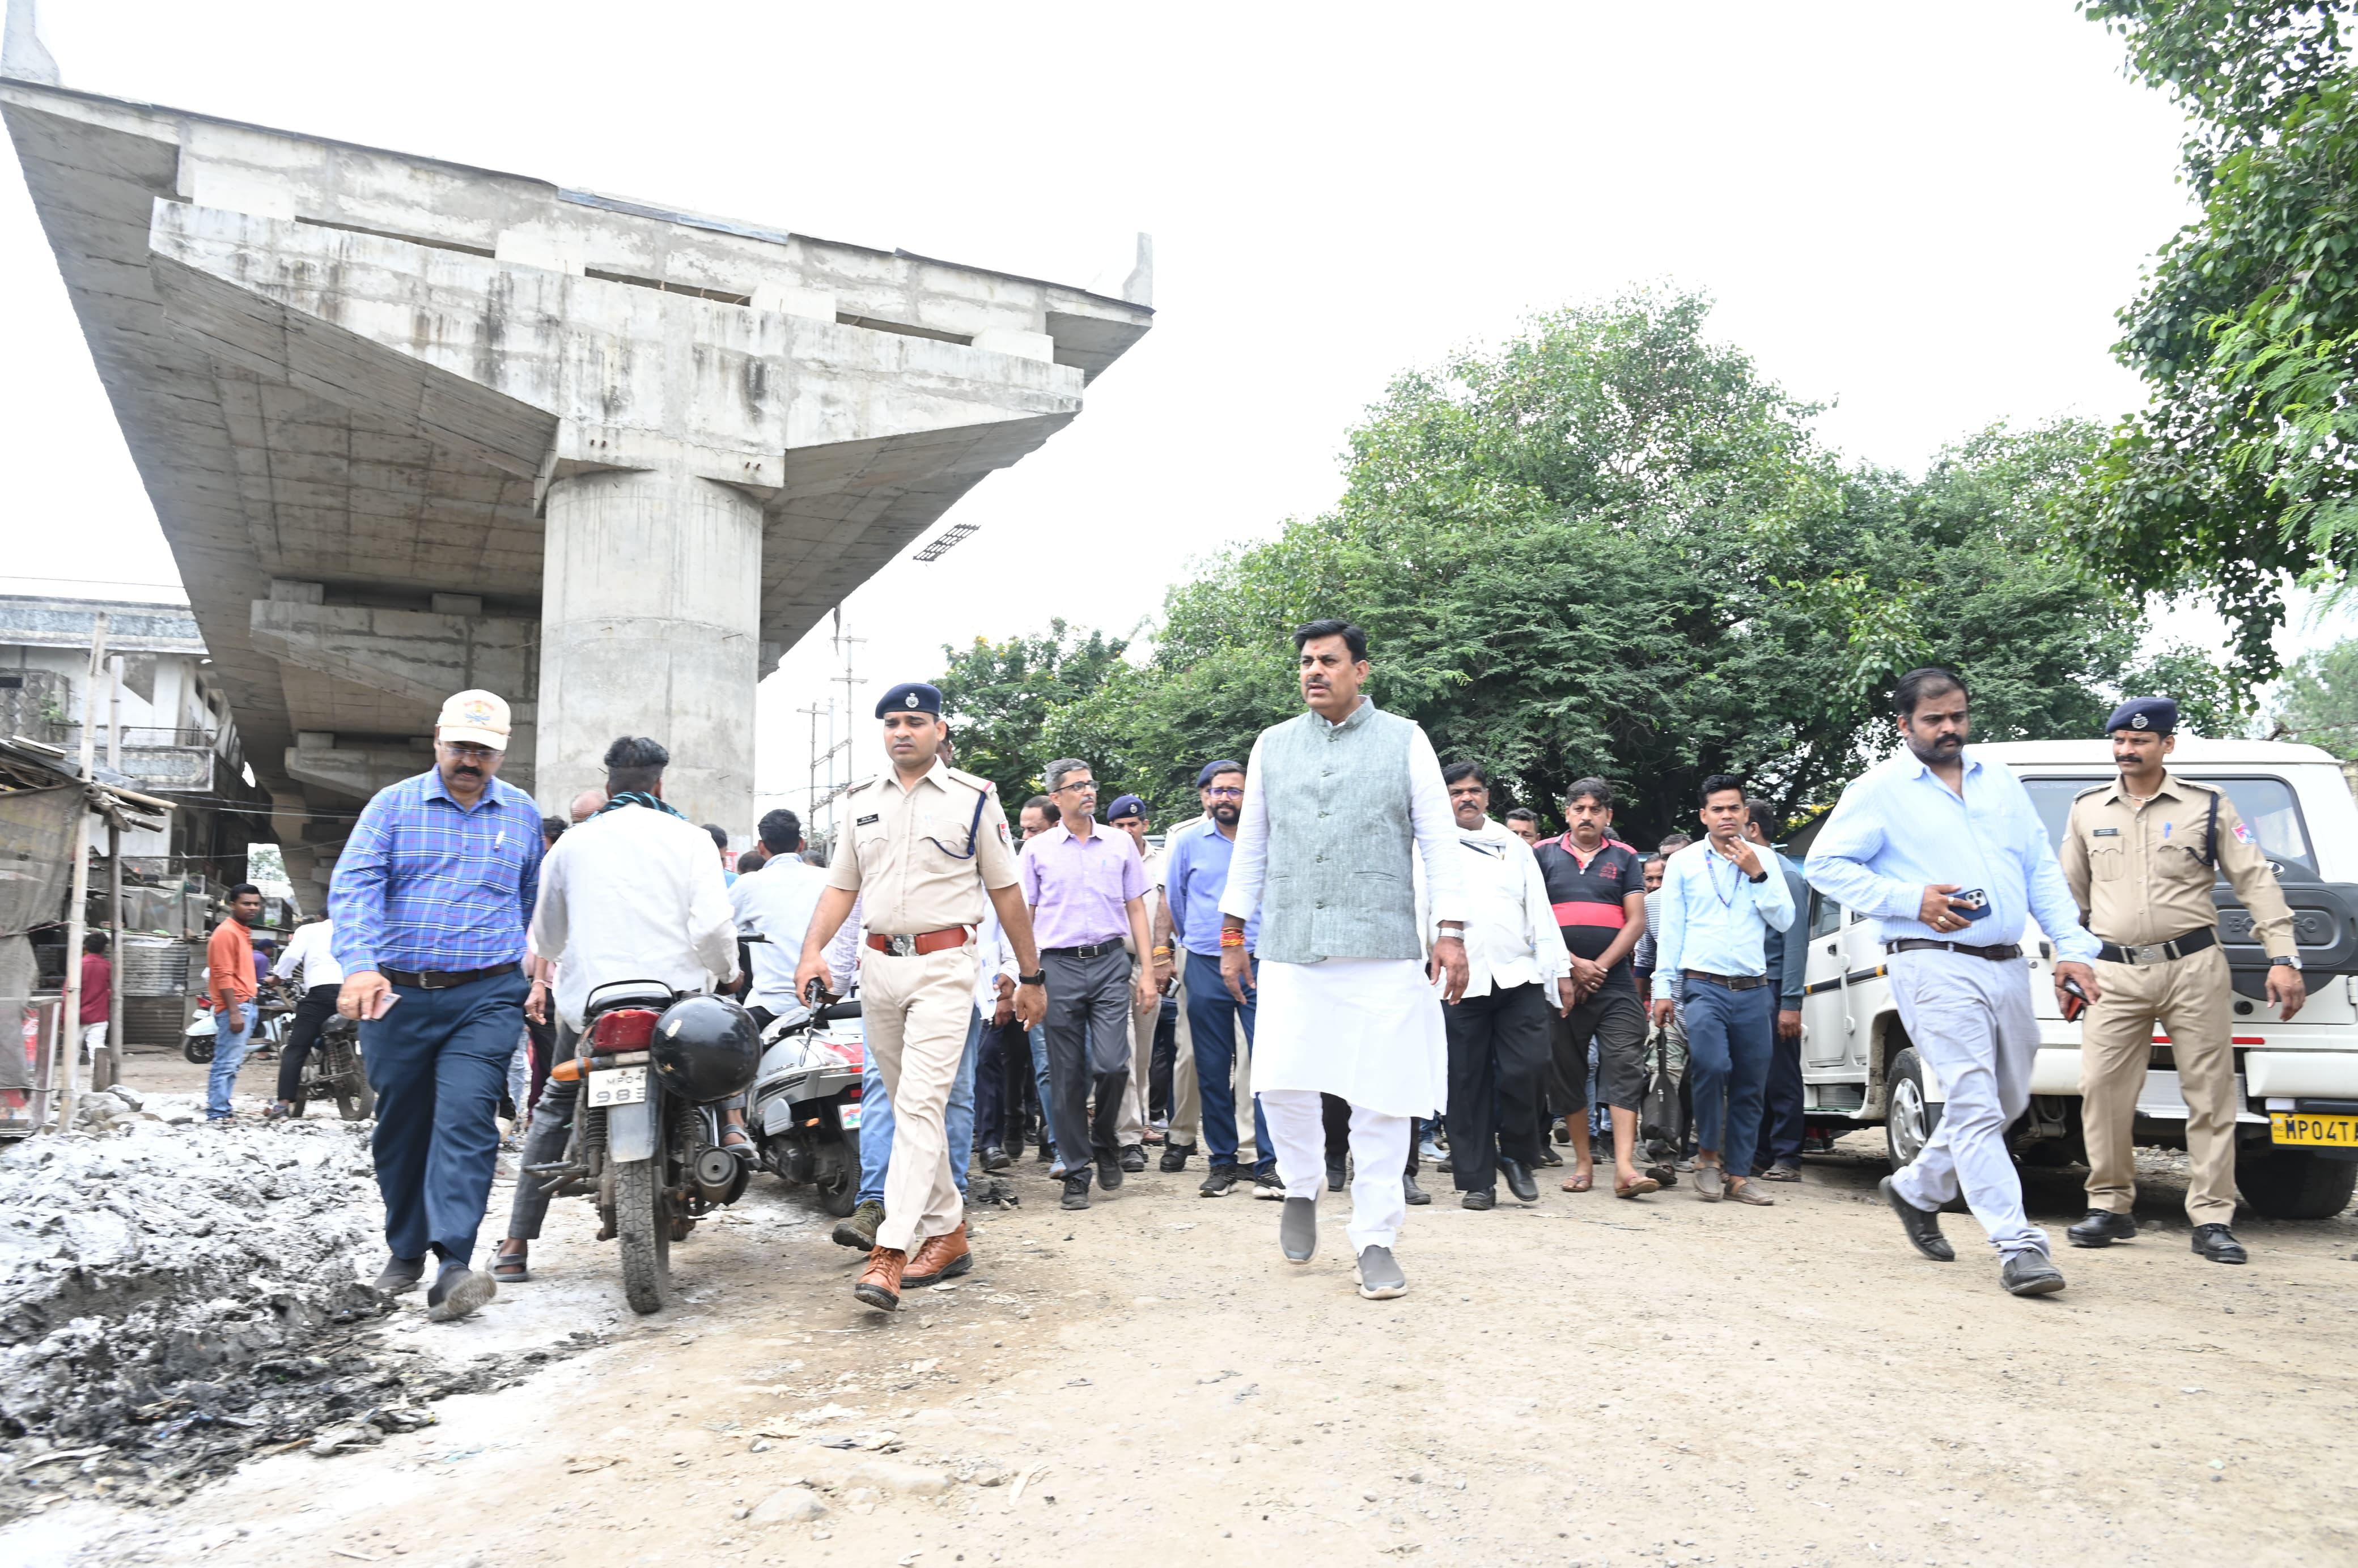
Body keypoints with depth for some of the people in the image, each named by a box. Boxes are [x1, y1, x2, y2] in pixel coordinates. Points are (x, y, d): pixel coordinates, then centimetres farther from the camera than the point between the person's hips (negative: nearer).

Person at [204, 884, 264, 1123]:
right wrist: (234, 1012, -21)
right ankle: (217, 1113, -7)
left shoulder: (243, 932, 20)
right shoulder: (226, 933, -10)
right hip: (235, 1006, -10)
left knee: (233, 1064, 12)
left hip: (248, 1005, 10)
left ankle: (222, 1109, 16)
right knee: (226, 1063, -9)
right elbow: (224, 976, -16)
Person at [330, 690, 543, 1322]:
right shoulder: (394, 805, 4)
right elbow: (353, 885, -9)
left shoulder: (522, 814, 10)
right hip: (397, 996, 1)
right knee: (400, 1128, 12)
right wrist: (360, 967, -24)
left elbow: (534, 902, 21)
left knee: (467, 1120, -15)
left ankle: (454, 1266, -20)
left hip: (486, 998, -1)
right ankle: (405, 1252, 29)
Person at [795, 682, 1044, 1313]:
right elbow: (841, 886, 14)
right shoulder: (862, 802, 13)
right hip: (879, 965, 5)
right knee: (908, 1105, 11)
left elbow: (1006, 892, 3)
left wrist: (1031, 977, 4)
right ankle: (947, 1229, 23)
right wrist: (813, 951, -4)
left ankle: (891, 1252, -16)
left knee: (921, 1102, -14)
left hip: (944, 965, -5)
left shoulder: (974, 798, 0)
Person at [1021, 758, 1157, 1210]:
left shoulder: (1121, 844, 10)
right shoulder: (1037, 850, 7)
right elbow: (1025, 916, 9)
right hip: (1059, 966, 0)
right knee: (1066, 1077, 2)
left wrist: (1147, 972, 5)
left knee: (1112, 1064, -10)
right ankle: (1076, 1174, 12)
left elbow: (1136, 910, 12)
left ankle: (1104, 1141, 18)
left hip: (1110, 962, 0)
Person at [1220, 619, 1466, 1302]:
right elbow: (1250, 844, 16)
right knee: (1281, 1083, -4)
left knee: (1382, 1098, -1)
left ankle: (1376, 1240, 12)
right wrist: (1232, 935, 13)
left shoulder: (1404, 740, 6)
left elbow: (1439, 839, 3)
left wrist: (1450, 931, -5)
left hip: (1383, 950, -2)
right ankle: (1302, 1188, 25)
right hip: (1291, 950, 2)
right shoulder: (1273, 745, 13)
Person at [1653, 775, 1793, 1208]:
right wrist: (1663, 988, 1)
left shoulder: (1761, 862, 12)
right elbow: (1671, 929, 6)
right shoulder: (1684, 863, 7)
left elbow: (1784, 920, 5)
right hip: (1704, 986, -3)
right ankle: (1708, 1155, -1)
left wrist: (1756, 874, -5)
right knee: (1712, 1067, -21)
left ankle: (1738, 1174, 12)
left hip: (1754, 989, 3)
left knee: (1750, 1086, 3)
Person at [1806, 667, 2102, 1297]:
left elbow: (2044, 872, 16)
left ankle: (1917, 1189, 33)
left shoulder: (2000, 782, 17)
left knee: (2008, 1102, 15)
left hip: (2007, 965, 7)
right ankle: (2018, 1245, -8)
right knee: (1975, 1103, -12)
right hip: (1935, 966, -6)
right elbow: (1824, 864, -3)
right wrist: (1911, 900, -13)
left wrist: (2073, 949, 5)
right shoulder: (1879, 789, 1)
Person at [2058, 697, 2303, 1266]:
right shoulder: (2088, 809, 11)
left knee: (2211, 1095, 0)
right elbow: (2069, 891, 18)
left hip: (2194, 967, -2)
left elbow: (2256, 880, 3)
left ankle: (2213, 1221, 8)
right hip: (2115, 972, 2)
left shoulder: (2208, 805, 5)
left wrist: (2283, 958, -4)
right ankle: (2110, 1207, 10)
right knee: (2100, 1090, -3)